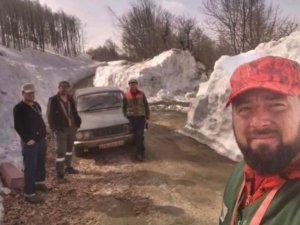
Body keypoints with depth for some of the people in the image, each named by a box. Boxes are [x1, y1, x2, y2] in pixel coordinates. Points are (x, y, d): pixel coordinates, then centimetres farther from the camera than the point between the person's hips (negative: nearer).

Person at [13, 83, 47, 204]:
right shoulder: (19, 108, -15)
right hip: (30, 143, -8)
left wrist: (43, 133, 12)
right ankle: (29, 194, 4)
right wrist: (27, 139, -20)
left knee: (41, 163, 21)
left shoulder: (36, 105, 11)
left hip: (41, 139, 8)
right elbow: (18, 127, -18)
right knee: (30, 168, -4)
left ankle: (39, 182, 41)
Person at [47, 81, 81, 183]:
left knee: (69, 148, 20)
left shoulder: (70, 99, 6)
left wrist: (77, 122, 2)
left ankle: (68, 167, 39)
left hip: (72, 128, 6)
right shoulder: (53, 100, -10)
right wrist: (54, 128, -17)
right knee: (61, 152, -4)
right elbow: (50, 115, -10)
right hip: (61, 130, -6)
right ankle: (60, 175, 2)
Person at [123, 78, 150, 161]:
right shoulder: (126, 95, 0)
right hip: (131, 118, 1)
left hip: (141, 117, -1)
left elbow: (146, 106, 5)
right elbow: (124, 107, 9)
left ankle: (138, 153, -2)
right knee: (135, 136, 5)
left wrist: (147, 118, 2)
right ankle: (141, 151, 20)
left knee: (140, 135, -8)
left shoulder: (141, 94, 0)